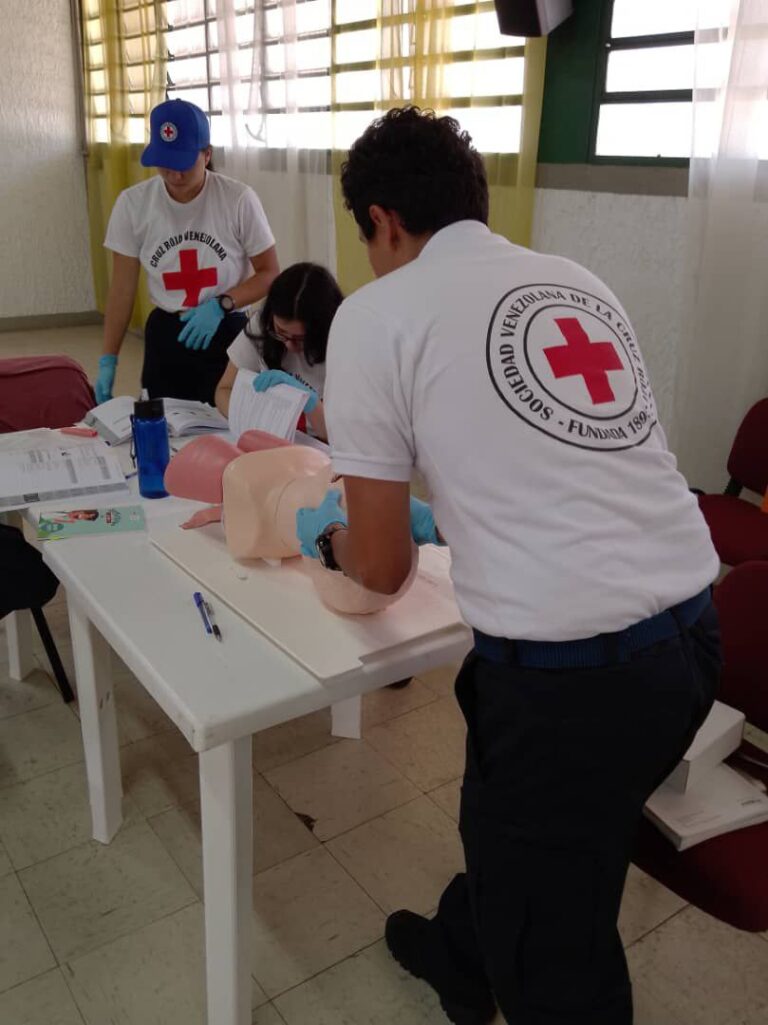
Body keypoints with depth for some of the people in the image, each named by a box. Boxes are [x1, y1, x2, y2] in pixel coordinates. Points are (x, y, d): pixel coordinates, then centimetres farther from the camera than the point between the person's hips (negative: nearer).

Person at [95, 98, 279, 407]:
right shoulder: (133, 204, -6)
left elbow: (269, 274, -3)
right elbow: (122, 289, 1)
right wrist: (108, 360, -2)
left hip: (227, 335, -2)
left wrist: (221, 305, -19)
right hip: (165, 337, 2)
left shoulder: (239, 200, -13)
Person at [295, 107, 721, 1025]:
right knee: (512, 816, 32)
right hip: (691, 629, 8)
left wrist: (325, 535, 23)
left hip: (568, 665, -7)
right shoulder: (578, 283, 15)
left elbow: (381, 570, 1)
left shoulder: (375, 314, -3)